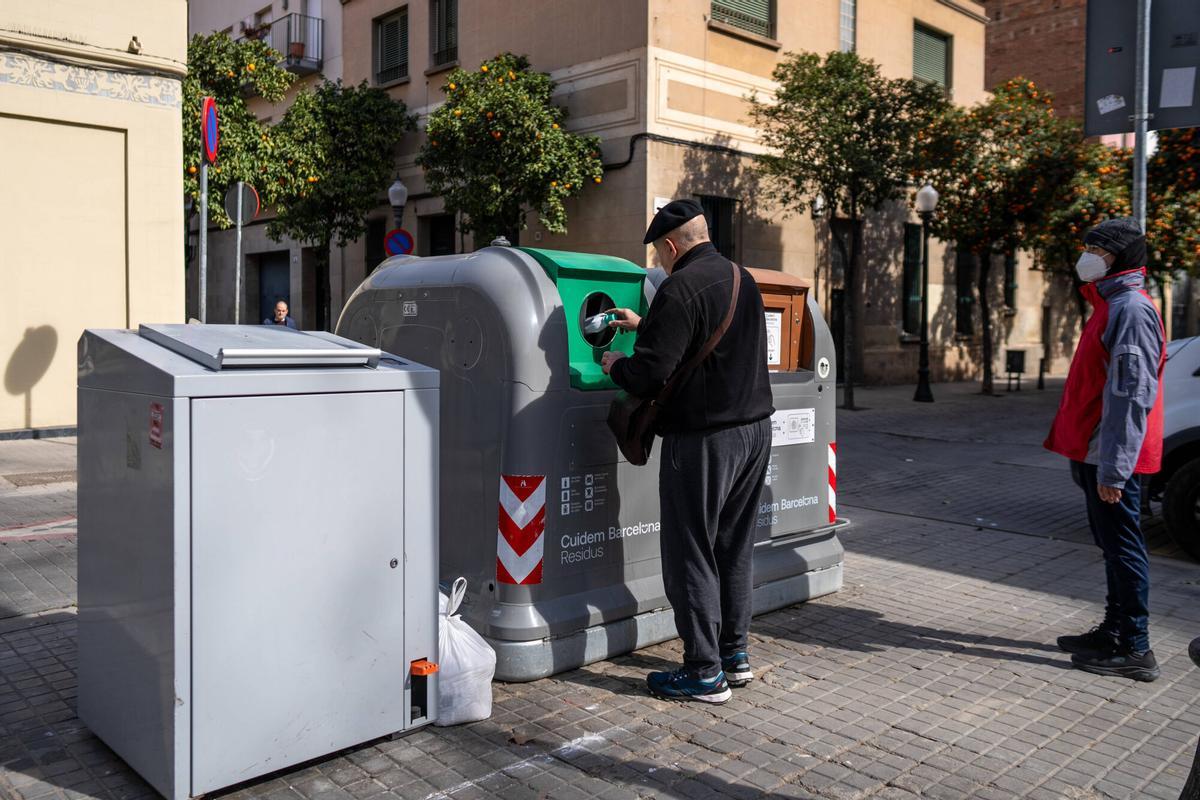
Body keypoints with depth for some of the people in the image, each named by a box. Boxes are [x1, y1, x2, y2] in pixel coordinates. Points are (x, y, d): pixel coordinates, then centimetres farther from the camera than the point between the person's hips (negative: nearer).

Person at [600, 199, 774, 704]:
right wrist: (643, 325, 36)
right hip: (755, 426, 9)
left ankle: (704, 673, 8)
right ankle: (734, 654, 28)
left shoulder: (680, 289, -17)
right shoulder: (742, 280, 13)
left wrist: (615, 365, 1)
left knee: (691, 554, 1)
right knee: (735, 548, 17)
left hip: (703, 439, -9)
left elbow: (648, 374, -21)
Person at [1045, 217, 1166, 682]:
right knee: (1113, 546, 17)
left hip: (1111, 458, -10)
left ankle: (1135, 650, 6)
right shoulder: (1111, 305, 17)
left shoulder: (1132, 310, -16)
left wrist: (1113, 468, -25)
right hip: (1095, 453, 10)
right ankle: (1114, 631, 29)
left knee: (1123, 547, -3)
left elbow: (1131, 395, -22)